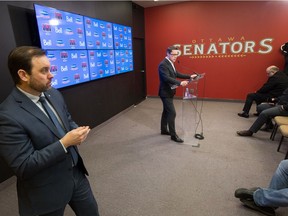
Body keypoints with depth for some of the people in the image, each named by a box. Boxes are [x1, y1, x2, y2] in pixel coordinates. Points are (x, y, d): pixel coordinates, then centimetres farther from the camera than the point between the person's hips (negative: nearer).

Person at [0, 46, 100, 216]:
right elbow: (23, 167, -23)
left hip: (76, 174, 6)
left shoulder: (54, 94, -2)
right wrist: (64, 143, -27)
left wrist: (77, 131, -10)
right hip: (47, 190, -5)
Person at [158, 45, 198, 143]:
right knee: (172, 113, -8)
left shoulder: (170, 63, 11)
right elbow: (167, 78, -31)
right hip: (165, 93, -10)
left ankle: (164, 130, 31)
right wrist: (180, 83, -40)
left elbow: (177, 74, 14)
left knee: (166, 111, 17)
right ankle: (173, 135, 3)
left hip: (169, 92, 10)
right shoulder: (163, 64, -20)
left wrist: (189, 76, 5)